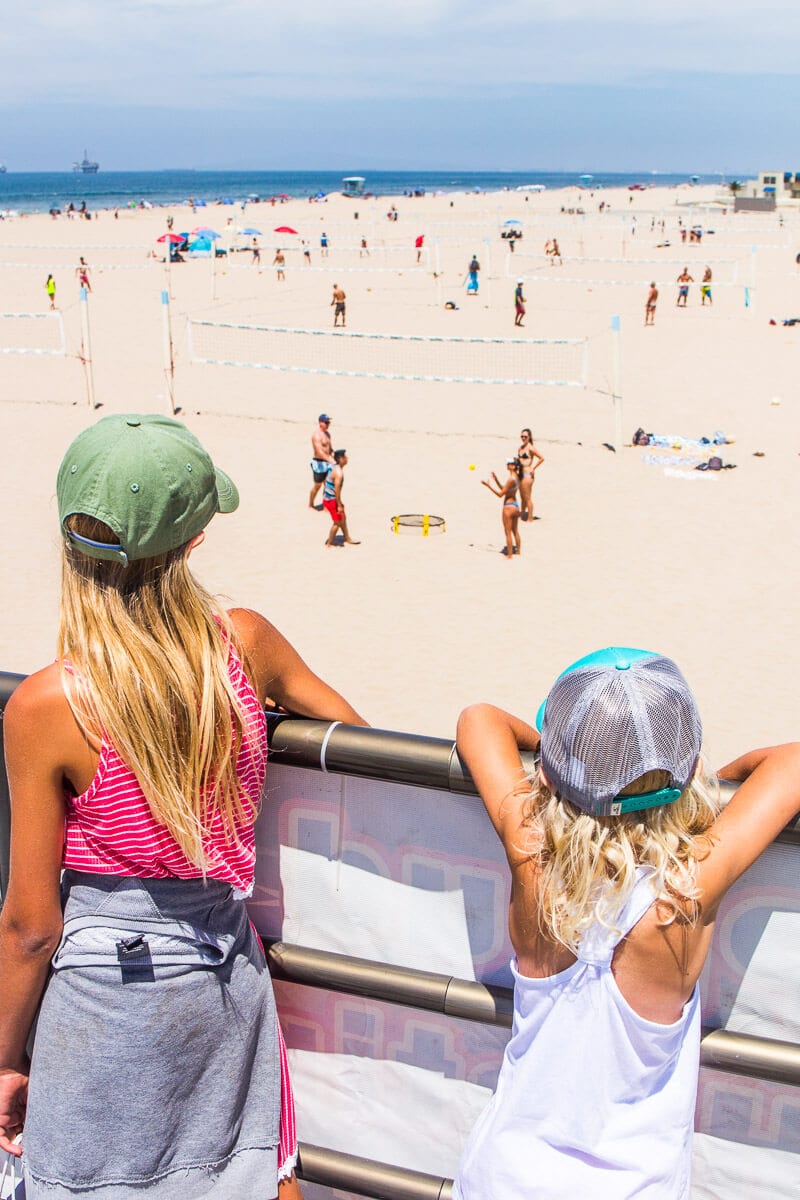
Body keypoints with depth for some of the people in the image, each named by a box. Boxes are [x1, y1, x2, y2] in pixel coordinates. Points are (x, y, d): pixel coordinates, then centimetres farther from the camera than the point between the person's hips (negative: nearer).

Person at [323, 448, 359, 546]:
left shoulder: (334, 467, 5)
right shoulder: (339, 473, -25)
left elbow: (326, 482, 15)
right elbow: (336, 490, -26)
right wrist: (339, 505, -21)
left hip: (327, 497, 9)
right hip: (331, 500, -9)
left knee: (343, 518, 20)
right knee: (337, 522, 4)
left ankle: (348, 539, 32)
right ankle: (329, 544, 14)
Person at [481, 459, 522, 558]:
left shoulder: (511, 479, -23)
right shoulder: (516, 477, 5)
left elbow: (501, 494, -20)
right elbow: (504, 489, 15)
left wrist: (488, 485, -17)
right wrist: (496, 480, 9)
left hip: (509, 506, -9)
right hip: (516, 506, 9)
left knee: (508, 532, 1)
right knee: (515, 531, 20)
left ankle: (509, 555, 7)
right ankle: (518, 551, 29)